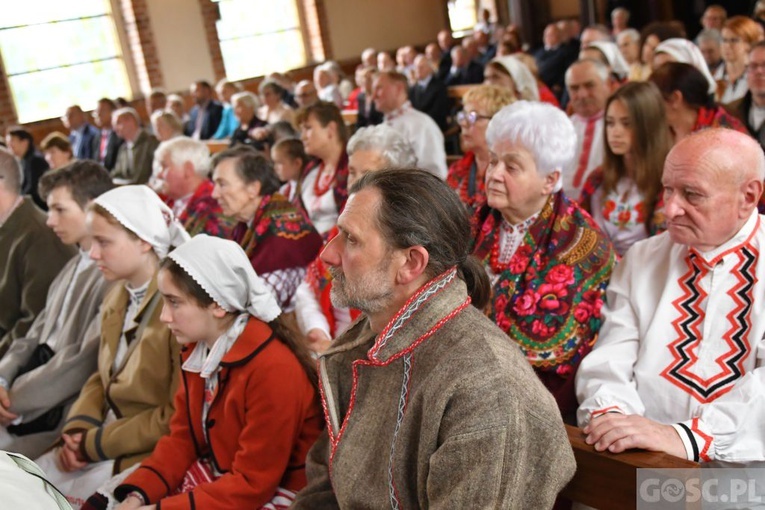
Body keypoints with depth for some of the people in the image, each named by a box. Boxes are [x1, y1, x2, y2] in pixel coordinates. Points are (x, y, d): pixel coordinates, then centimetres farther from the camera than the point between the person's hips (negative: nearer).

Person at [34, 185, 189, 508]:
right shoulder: (117, 298, 8)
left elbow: (178, 417, -19)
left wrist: (96, 443, -13)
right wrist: (78, 428, -3)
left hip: (146, 455, -8)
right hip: (104, 434, 8)